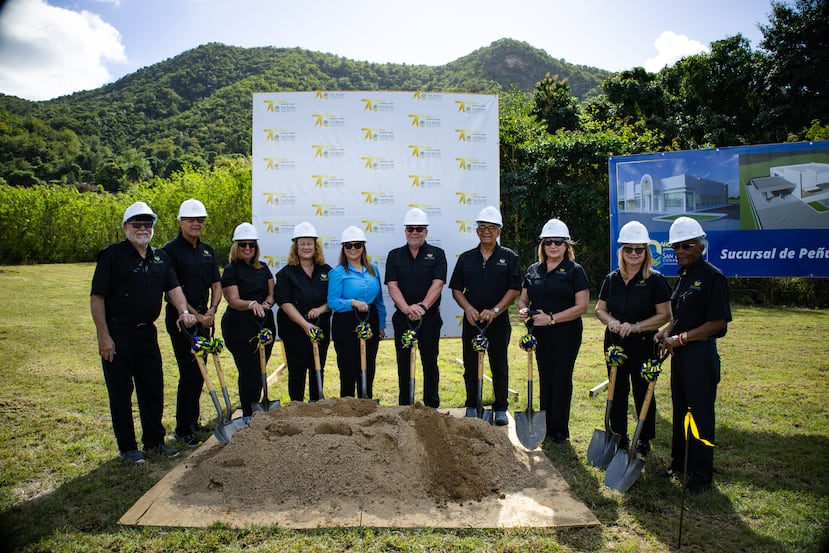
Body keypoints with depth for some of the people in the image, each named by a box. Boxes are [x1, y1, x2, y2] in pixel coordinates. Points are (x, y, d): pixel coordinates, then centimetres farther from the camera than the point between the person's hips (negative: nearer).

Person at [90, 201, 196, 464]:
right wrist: (104, 336, -15)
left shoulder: (160, 257, 10)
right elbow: (97, 297, -11)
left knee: (153, 388, 12)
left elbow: (173, 287, 5)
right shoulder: (112, 255, -9)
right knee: (121, 392, 5)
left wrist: (184, 311, -15)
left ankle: (154, 440, 27)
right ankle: (127, 447, 18)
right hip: (117, 333, -6)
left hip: (147, 332, 6)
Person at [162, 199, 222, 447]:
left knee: (199, 372, 13)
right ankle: (182, 431, 5)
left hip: (203, 319, 7)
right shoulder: (171, 250, -8)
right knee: (189, 373, -7)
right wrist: (196, 315, -13)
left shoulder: (207, 251, 12)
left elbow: (216, 285, 13)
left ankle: (193, 423, 27)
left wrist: (211, 310, -3)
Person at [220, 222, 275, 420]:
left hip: (264, 324, 6)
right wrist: (252, 304, -30)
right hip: (239, 327, -5)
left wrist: (266, 304, -8)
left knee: (260, 371, 10)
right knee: (248, 371, -6)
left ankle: (255, 410, 24)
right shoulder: (231, 270, -3)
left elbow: (271, 293, 13)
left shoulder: (263, 268, 14)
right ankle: (248, 415, 6)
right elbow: (233, 300, -12)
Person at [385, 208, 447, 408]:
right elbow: (392, 285, -4)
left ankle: (432, 406, 18)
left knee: (430, 363, 7)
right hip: (402, 318, 2)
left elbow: (437, 284, -9)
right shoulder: (394, 256, 8)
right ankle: (405, 406, 19)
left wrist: (423, 306, -24)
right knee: (404, 363, 8)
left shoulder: (437, 254, 3)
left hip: (430, 317, -1)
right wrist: (407, 308, -20)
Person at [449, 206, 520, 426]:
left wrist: (495, 310, -16)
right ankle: (472, 406, 23)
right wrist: (468, 308, -10)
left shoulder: (509, 257, 2)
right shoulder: (466, 258, 7)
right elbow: (456, 289, 8)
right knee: (471, 366, 8)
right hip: (471, 321, 2)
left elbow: (514, 290, -4)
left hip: (498, 322, -2)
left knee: (499, 367, 6)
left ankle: (501, 409, 20)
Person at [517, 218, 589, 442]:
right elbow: (523, 299, 13)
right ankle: (545, 426, 23)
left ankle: (560, 430, 15)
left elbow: (581, 306, -12)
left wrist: (552, 318, -21)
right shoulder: (533, 270, 9)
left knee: (562, 380, 3)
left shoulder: (575, 271, -6)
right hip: (540, 334, 4)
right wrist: (523, 310, -11)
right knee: (545, 379, 12)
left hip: (566, 334, -4)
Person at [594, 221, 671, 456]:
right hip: (615, 343, 4)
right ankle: (618, 438, 27)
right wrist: (611, 321, -11)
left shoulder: (655, 280, -7)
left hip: (643, 345, -4)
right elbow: (600, 309, 10)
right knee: (617, 392, 12)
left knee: (643, 392, 7)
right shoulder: (612, 279, 5)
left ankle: (644, 441, 25)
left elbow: (665, 315, -10)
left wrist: (636, 326, -21)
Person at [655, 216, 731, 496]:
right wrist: (666, 332, -1)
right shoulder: (681, 276, 12)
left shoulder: (712, 276, -13)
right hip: (679, 352, 8)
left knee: (700, 413, 2)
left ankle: (701, 475, 16)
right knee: (680, 409, 16)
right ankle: (679, 462, 31)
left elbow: (718, 322, -17)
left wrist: (681, 337, -17)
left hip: (701, 353, -8)